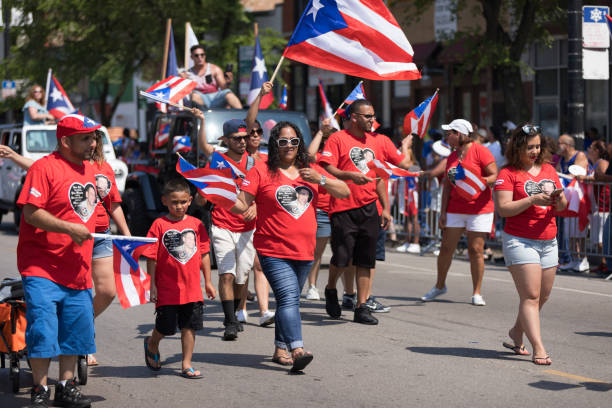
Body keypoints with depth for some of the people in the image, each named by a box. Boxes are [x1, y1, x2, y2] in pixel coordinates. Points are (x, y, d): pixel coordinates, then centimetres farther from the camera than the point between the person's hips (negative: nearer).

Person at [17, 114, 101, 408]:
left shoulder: (90, 170, 13)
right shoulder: (44, 167, -12)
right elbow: (31, 212, -19)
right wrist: (69, 229, -23)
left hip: (77, 269, 7)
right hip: (42, 267, -7)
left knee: (76, 329, 8)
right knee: (43, 328, -10)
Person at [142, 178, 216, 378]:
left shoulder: (196, 224, 4)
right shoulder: (160, 225, -5)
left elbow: (204, 254, 11)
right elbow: (151, 258, -3)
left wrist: (208, 282, 11)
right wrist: (152, 285, -6)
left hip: (192, 288, 3)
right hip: (167, 289, -3)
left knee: (189, 327, 5)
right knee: (165, 327, 5)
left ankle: (186, 365, 15)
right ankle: (152, 344, 36)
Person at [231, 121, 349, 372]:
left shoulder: (309, 171, 12)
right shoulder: (261, 171, 0)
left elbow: (344, 193, 12)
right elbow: (242, 205, -4)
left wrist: (320, 180, -4)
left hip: (304, 251, 5)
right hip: (274, 251, -5)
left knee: (290, 300, 13)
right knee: (288, 298, -18)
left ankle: (281, 349, 23)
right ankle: (297, 350, -27)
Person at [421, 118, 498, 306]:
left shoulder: (479, 151, -7)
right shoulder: (452, 157, 12)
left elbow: (495, 175, -9)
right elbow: (447, 186, 13)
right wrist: (443, 211, 8)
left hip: (479, 208, -5)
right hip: (455, 209, 5)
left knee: (476, 250, -3)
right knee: (446, 248, 5)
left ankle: (477, 293, 6)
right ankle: (439, 286, 22)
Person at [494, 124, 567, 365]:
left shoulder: (549, 170, 12)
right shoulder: (508, 174, -5)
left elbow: (562, 206, 15)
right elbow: (503, 208, -14)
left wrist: (559, 199, -9)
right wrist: (532, 200, -22)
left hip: (548, 242, 6)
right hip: (520, 241, -6)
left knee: (542, 297, 11)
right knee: (530, 296, -12)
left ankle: (516, 332, 32)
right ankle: (538, 349, -16)